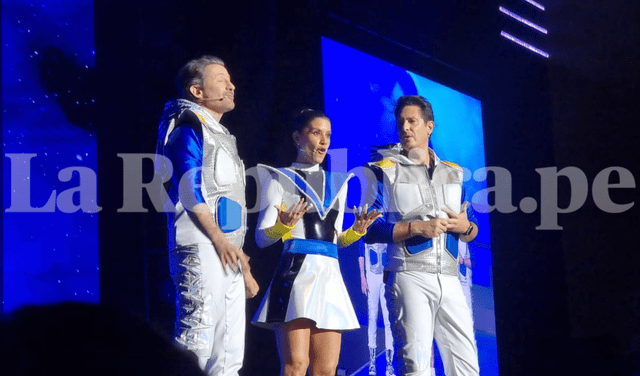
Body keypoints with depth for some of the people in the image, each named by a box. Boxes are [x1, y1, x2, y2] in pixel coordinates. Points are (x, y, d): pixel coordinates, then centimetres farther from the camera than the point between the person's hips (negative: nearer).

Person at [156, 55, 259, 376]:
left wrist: (243, 267, 22)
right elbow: (188, 186, -15)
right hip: (202, 247, -10)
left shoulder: (220, 135, 26)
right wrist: (219, 240, -20)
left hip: (228, 253, 10)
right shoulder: (189, 124, -2)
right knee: (197, 341, -15)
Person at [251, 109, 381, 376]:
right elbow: (262, 238, 2)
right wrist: (284, 226, -19)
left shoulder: (337, 183, 22)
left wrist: (356, 231, 4)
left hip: (329, 274, 5)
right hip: (296, 271, -5)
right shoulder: (279, 179, 6)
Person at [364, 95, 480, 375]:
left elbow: (472, 233, 21)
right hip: (408, 277, -4)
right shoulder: (384, 171, 5)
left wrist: (465, 226, -3)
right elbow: (371, 229, -5)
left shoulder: (453, 173, 18)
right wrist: (417, 228, -14)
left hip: (449, 279, 4)